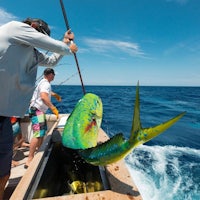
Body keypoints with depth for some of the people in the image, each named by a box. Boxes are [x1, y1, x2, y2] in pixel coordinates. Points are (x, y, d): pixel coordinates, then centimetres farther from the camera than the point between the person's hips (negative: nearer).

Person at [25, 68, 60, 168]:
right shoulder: (46, 83, -17)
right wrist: (53, 108, -36)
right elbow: (44, 97, -36)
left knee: (43, 131, 21)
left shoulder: (43, 82, 15)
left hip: (40, 110, 11)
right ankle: (29, 160, -16)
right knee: (38, 134, -18)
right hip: (37, 110, -11)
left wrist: (55, 94, 50)